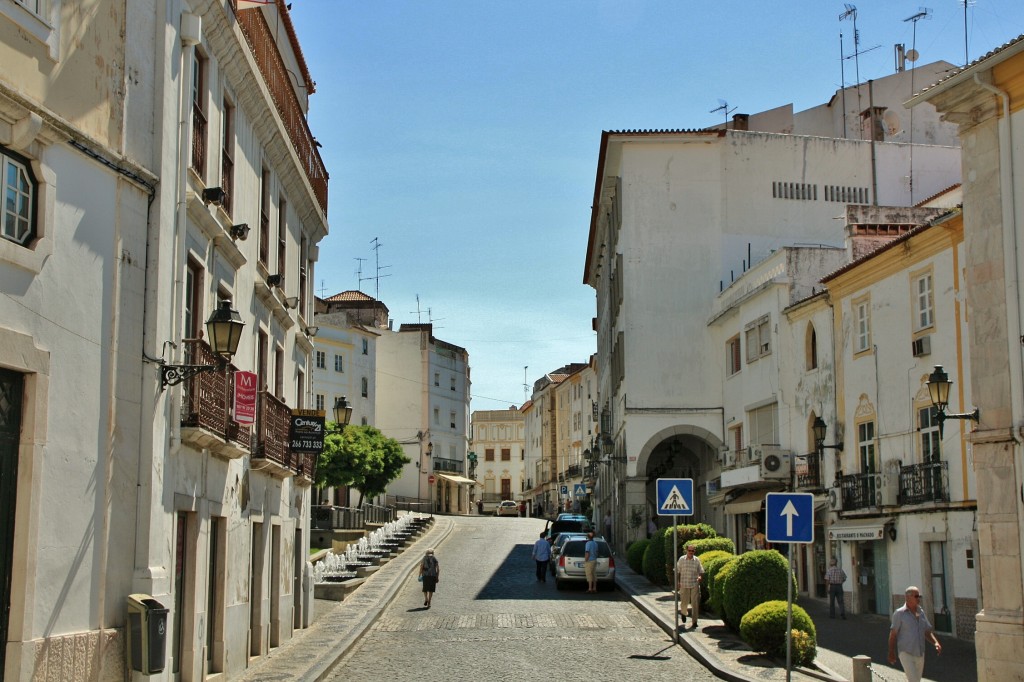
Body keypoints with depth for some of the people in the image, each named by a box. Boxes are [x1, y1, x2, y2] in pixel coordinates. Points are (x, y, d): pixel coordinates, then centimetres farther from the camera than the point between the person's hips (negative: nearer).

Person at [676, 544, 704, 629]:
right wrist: (677, 583, -1)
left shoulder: (697, 560, 1)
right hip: (684, 585, 0)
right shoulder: (681, 559, 0)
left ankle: (694, 622, 3)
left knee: (695, 603, -2)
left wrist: (700, 577, -15)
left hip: (695, 584, 0)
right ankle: (683, 613, 39)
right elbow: (678, 572, 5)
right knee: (684, 602, 5)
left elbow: (701, 572, 7)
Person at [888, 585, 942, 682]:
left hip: (919, 654, 6)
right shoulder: (900, 613, -8)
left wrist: (936, 643, -8)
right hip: (906, 653, -6)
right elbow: (893, 634, -6)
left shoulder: (921, 612, 9)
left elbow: (927, 632, 11)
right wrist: (891, 653, -9)